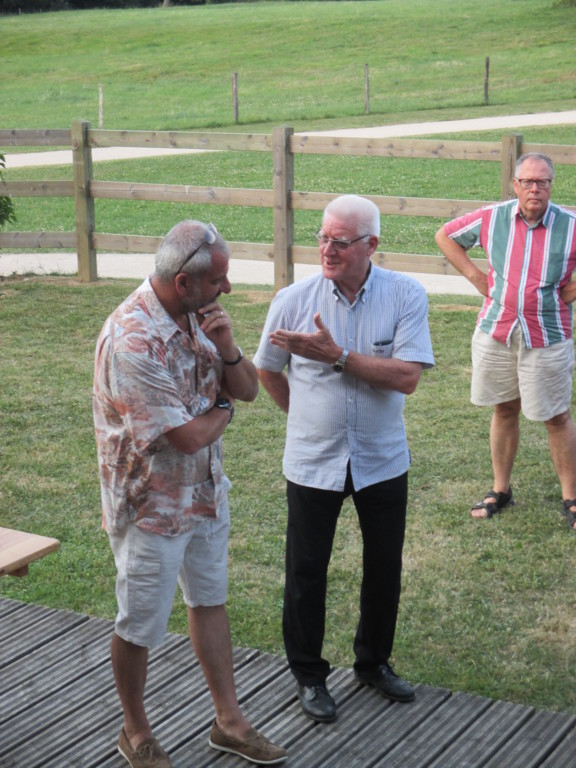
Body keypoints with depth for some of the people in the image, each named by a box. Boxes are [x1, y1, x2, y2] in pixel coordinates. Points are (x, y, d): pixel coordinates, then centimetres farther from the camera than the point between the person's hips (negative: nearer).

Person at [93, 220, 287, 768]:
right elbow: (188, 436, -28)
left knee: (209, 601, 19)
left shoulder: (199, 314, -3)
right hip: (152, 506, -8)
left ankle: (228, 722, 33)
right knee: (140, 625, 9)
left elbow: (247, 389, 3)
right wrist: (222, 410, -7)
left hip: (206, 491, 8)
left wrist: (226, 348, -18)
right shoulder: (132, 341, -30)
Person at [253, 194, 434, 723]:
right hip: (313, 462, 0)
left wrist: (337, 355, -25)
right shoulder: (294, 299, -9)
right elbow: (267, 370, 6)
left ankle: (374, 662, 37)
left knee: (385, 566, 14)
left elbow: (408, 377, -21)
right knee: (306, 570, 8)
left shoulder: (405, 296, -11)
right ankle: (309, 674, 27)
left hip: (382, 460, 1)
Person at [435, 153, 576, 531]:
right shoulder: (492, 219, -4)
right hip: (496, 331, 2)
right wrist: (475, 276, 3)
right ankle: (501, 491, 28)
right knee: (504, 410, 14)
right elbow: (446, 235, 11)